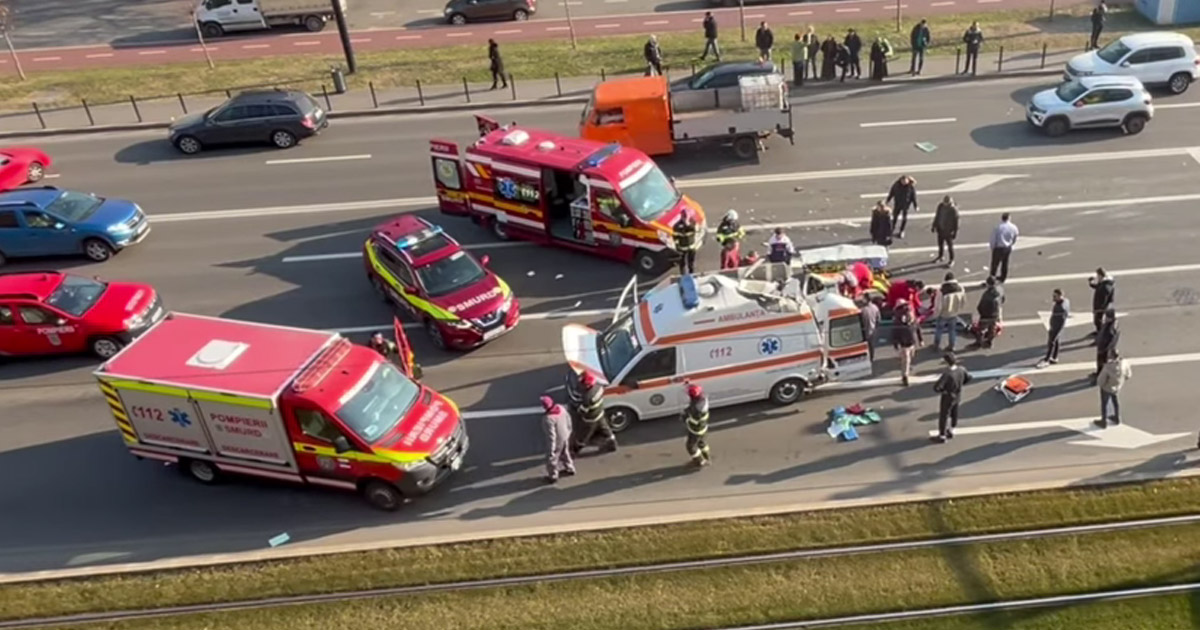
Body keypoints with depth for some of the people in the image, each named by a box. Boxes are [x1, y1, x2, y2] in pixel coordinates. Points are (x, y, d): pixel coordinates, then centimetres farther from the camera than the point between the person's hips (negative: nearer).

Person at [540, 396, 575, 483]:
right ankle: (569, 469, 53)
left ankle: (553, 476, 36)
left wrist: (551, 450, -20)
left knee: (552, 457, 17)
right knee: (565, 453, 31)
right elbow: (568, 418, 0)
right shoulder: (560, 408, -18)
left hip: (557, 440, -7)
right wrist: (569, 430, 19)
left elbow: (551, 436, -31)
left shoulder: (548, 419, -37)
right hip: (566, 435, 7)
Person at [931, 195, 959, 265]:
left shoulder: (953, 209, -23)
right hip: (940, 229, 5)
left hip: (948, 231, -5)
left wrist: (955, 232, -11)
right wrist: (934, 226, 11)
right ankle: (940, 257, 41)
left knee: (950, 246, 10)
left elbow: (956, 222, -15)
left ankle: (951, 260, 27)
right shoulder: (940, 206, -9)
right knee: (940, 244, 21)